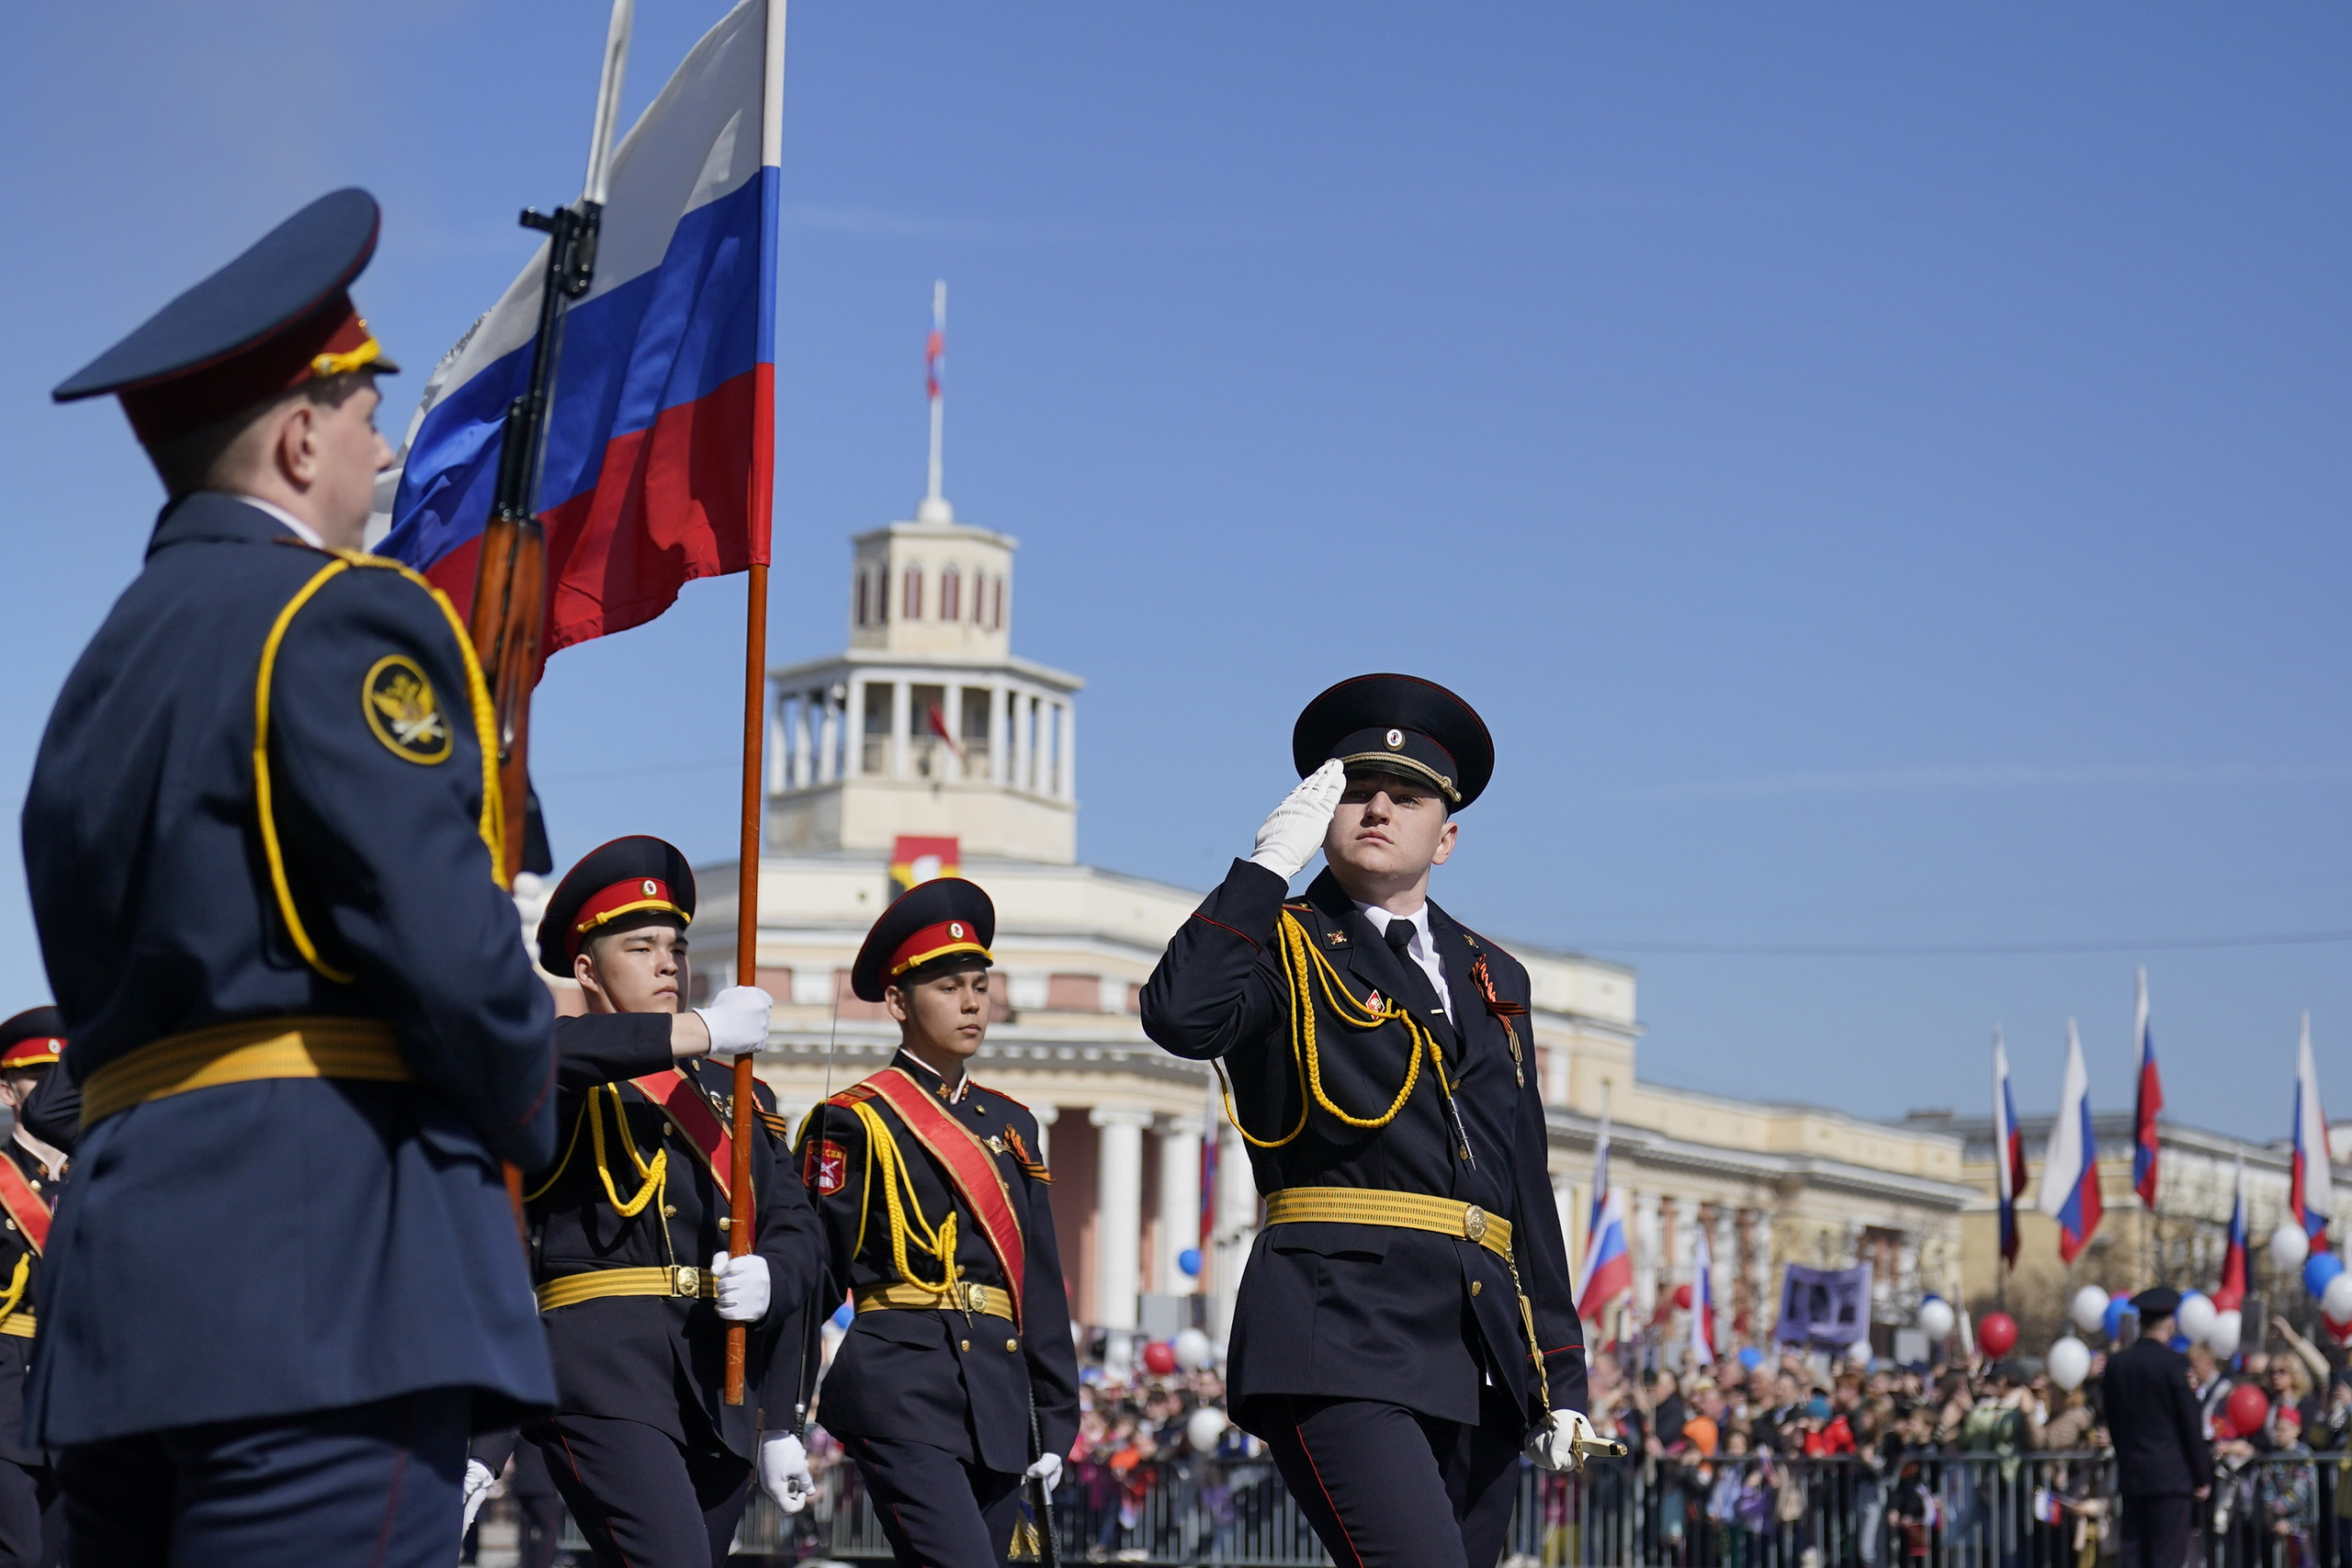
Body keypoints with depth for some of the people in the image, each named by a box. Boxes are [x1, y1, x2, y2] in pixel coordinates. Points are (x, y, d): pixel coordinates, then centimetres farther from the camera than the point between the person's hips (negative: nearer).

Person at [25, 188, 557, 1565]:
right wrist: (530, 1118, 4)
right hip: (322, 1264, -9)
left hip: (117, 1281, 9)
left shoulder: (107, 667, 23)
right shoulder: (343, 618, -4)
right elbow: (447, 939, -14)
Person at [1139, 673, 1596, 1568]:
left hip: (1480, 1358, 6)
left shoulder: (1492, 980, 23)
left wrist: (1560, 1375, 17)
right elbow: (1181, 1017, -18)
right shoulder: (1284, 947, 6)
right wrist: (1270, 863, -9)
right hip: (1339, 1334, -6)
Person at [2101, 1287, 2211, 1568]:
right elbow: (2190, 1425, -7)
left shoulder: (2116, 1363, 5)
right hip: (2170, 1476, -5)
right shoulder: (2175, 1363, -9)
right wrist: (2202, 1476, 1)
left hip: (2130, 1474, 5)